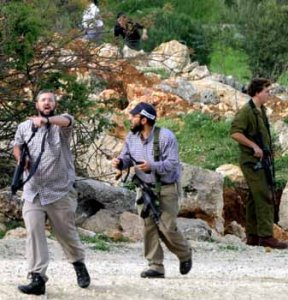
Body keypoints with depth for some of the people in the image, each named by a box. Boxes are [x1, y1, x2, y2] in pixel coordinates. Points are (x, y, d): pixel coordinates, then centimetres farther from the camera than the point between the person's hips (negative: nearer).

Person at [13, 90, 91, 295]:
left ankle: (79, 264, 37)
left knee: (67, 233, 9)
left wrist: (47, 120, -49)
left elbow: (67, 120, -27)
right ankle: (38, 279, -14)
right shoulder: (24, 127, 9)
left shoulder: (61, 126, -2)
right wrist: (21, 159, -1)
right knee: (34, 232, -13)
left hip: (60, 192, -2)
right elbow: (17, 146, 25)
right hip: (33, 192, 2)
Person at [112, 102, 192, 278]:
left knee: (167, 227, -8)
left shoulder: (165, 137, -14)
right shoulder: (132, 138, 5)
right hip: (145, 189, 6)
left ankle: (185, 254, 20)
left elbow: (172, 163, -18)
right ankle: (156, 267, 5)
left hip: (166, 189, -5)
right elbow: (127, 157, 13)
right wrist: (120, 162, -11)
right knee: (149, 227, 0)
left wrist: (152, 167, -32)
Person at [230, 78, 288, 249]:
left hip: (262, 162, 10)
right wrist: (254, 146, -24)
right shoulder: (246, 111, -14)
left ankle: (253, 236, 15)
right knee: (265, 198, -13)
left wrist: (268, 150, 16)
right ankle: (266, 236, -13)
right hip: (253, 162, -10)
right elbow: (235, 133, -23)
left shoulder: (261, 110, 15)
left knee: (256, 199, 11)